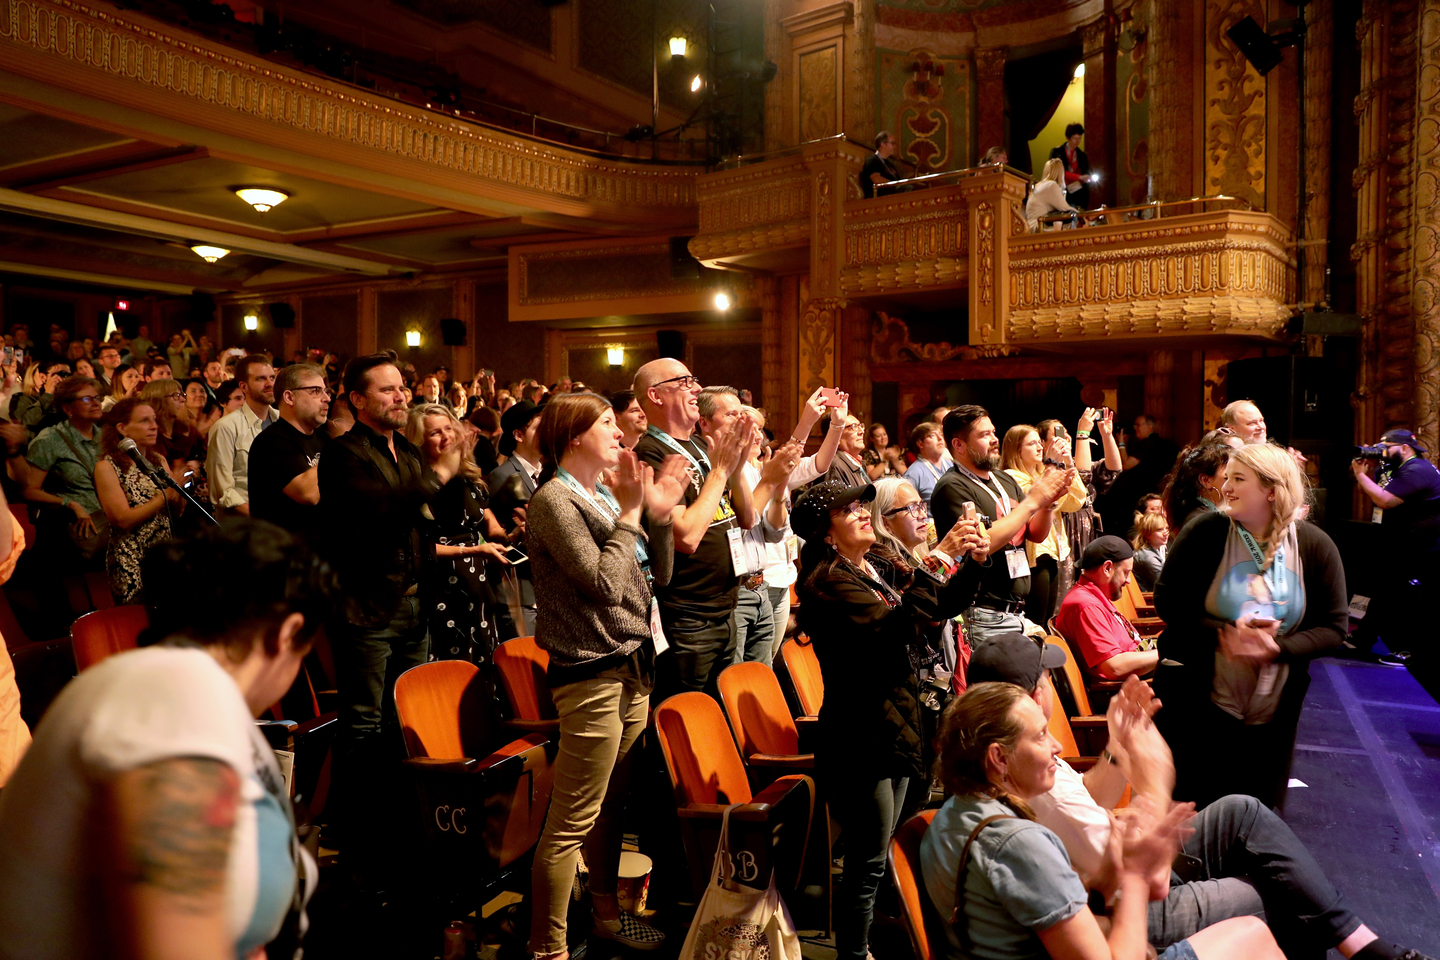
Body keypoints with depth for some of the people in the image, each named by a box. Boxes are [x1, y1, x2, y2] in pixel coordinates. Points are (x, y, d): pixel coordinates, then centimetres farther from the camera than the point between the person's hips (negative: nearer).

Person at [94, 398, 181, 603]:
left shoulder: (159, 460, 13)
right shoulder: (107, 466, -4)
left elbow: (178, 510, 9)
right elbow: (123, 520, -12)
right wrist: (167, 495, -14)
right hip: (133, 562, -5)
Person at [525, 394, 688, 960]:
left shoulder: (606, 495, 11)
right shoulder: (553, 500, -13)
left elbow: (657, 575, 13)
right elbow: (605, 584, -22)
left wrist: (660, 514, 0)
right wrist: (631, 512, -14)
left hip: (631, 668, 8)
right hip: (591, 674, -8)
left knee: (611, 807, 20)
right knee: (572, 822, -1)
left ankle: (606, 914, 36)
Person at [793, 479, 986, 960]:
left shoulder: (882, 567, 8)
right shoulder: (826, 581, -17)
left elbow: (944, 605, 9)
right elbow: (897, 626, -29)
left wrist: (973, 559, -8)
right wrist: (939, 557, -28)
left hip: (897, 725, 8)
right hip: (860, 737, -8)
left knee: (876, 854, 18)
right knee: (868, 861, 0)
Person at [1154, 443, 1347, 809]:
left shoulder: (1314, 546, -3)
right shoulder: (1204, 534, -9)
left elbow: (1334, 626, -2)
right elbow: (1167, 601, -8)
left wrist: (1278, 648, -19)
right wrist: (1224, 635, -22)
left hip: (1273, 713, 2)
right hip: (1197, 705, -2)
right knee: (1189, 809, 6)